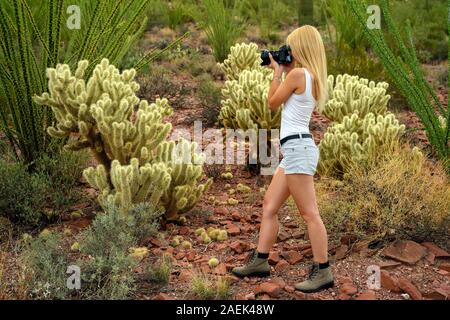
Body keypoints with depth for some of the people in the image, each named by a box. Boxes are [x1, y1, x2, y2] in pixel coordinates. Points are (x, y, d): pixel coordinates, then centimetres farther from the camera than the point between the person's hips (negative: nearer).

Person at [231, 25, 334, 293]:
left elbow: (273, 103, -1)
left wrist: (278, 71, 8)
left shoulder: (297, 74, -12)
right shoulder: (313, 77, 15)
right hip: (298, 148, 10)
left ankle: (323, 271, -4)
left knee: (309, 213, -8)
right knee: (270, 204, 14)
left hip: (297, 147, -10)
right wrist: (285, 71, 21)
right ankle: (260, 261, 19)